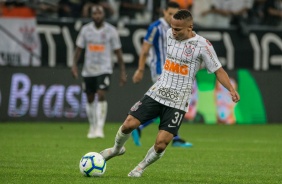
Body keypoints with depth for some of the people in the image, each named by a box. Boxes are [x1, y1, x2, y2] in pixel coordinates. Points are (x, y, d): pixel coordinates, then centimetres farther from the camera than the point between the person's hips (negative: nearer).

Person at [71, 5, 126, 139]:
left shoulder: (111, 31, -3)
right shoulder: (85, 30, 4)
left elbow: (118, 52, 1)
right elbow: (79, 48, 8)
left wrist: (123, 72, -1)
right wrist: (74, 64, -6)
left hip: (104, 69, -3)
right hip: (88, 70, 3)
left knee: (101, 95, -20)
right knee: (90, 99, 10)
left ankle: (100, 128, -20)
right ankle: (92, 127, 26)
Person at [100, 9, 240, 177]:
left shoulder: (202, 45, -11)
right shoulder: (170, 34, 3)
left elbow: (219, 70, -7)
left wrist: (231, 90, -21)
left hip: (177, 102, -4)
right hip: (157, 93, 4)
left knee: (161, 144, -12)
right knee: (129, 124, -8)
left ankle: (142, 167, 18)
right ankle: (117, 148, 25)